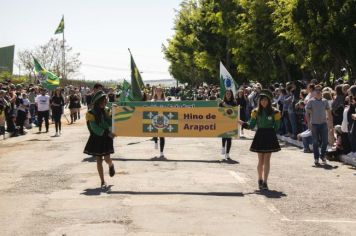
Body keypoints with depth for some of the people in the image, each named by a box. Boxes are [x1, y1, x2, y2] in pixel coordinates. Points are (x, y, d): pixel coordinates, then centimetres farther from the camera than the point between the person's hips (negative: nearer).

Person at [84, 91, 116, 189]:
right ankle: (103, 182, 12)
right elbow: (95, 128, -17)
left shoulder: (107, 111, 1)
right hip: (96, 138, -1)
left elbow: (111, 123, -5)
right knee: (99, 160, 2)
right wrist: (107, 133, -23)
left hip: (106, 138, 1)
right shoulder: (91, 114, -10)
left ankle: (111, 166, 32)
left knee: (107, 159, -6)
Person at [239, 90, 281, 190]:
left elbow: (276, 127, 1)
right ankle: (260, 180, 24)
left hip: (270, 136, -1)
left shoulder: (274, 112, -3)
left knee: (266, 160, -2)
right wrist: (242, 123, -10)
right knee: (261, 161, 6)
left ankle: (264, 182, 1)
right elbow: (251, 125, 2)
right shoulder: (256, 111, 3)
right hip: (259, 136, 1)